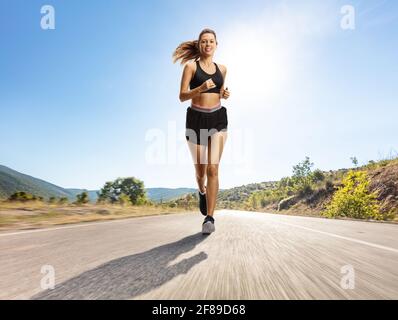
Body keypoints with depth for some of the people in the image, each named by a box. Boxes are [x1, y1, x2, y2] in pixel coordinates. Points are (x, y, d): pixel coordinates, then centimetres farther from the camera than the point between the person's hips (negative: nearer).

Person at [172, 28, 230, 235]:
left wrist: (224, 94, 4)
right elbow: (182, 96, -6)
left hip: (218, 119, 2)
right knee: (200, 168, 8)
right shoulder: (191, 66, 2)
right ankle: (202, 192, 44)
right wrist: (201, 88, -22)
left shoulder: (222, 69, 13)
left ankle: (209, 218, -5)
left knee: (212, 168, -11)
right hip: (196, 119, -1)